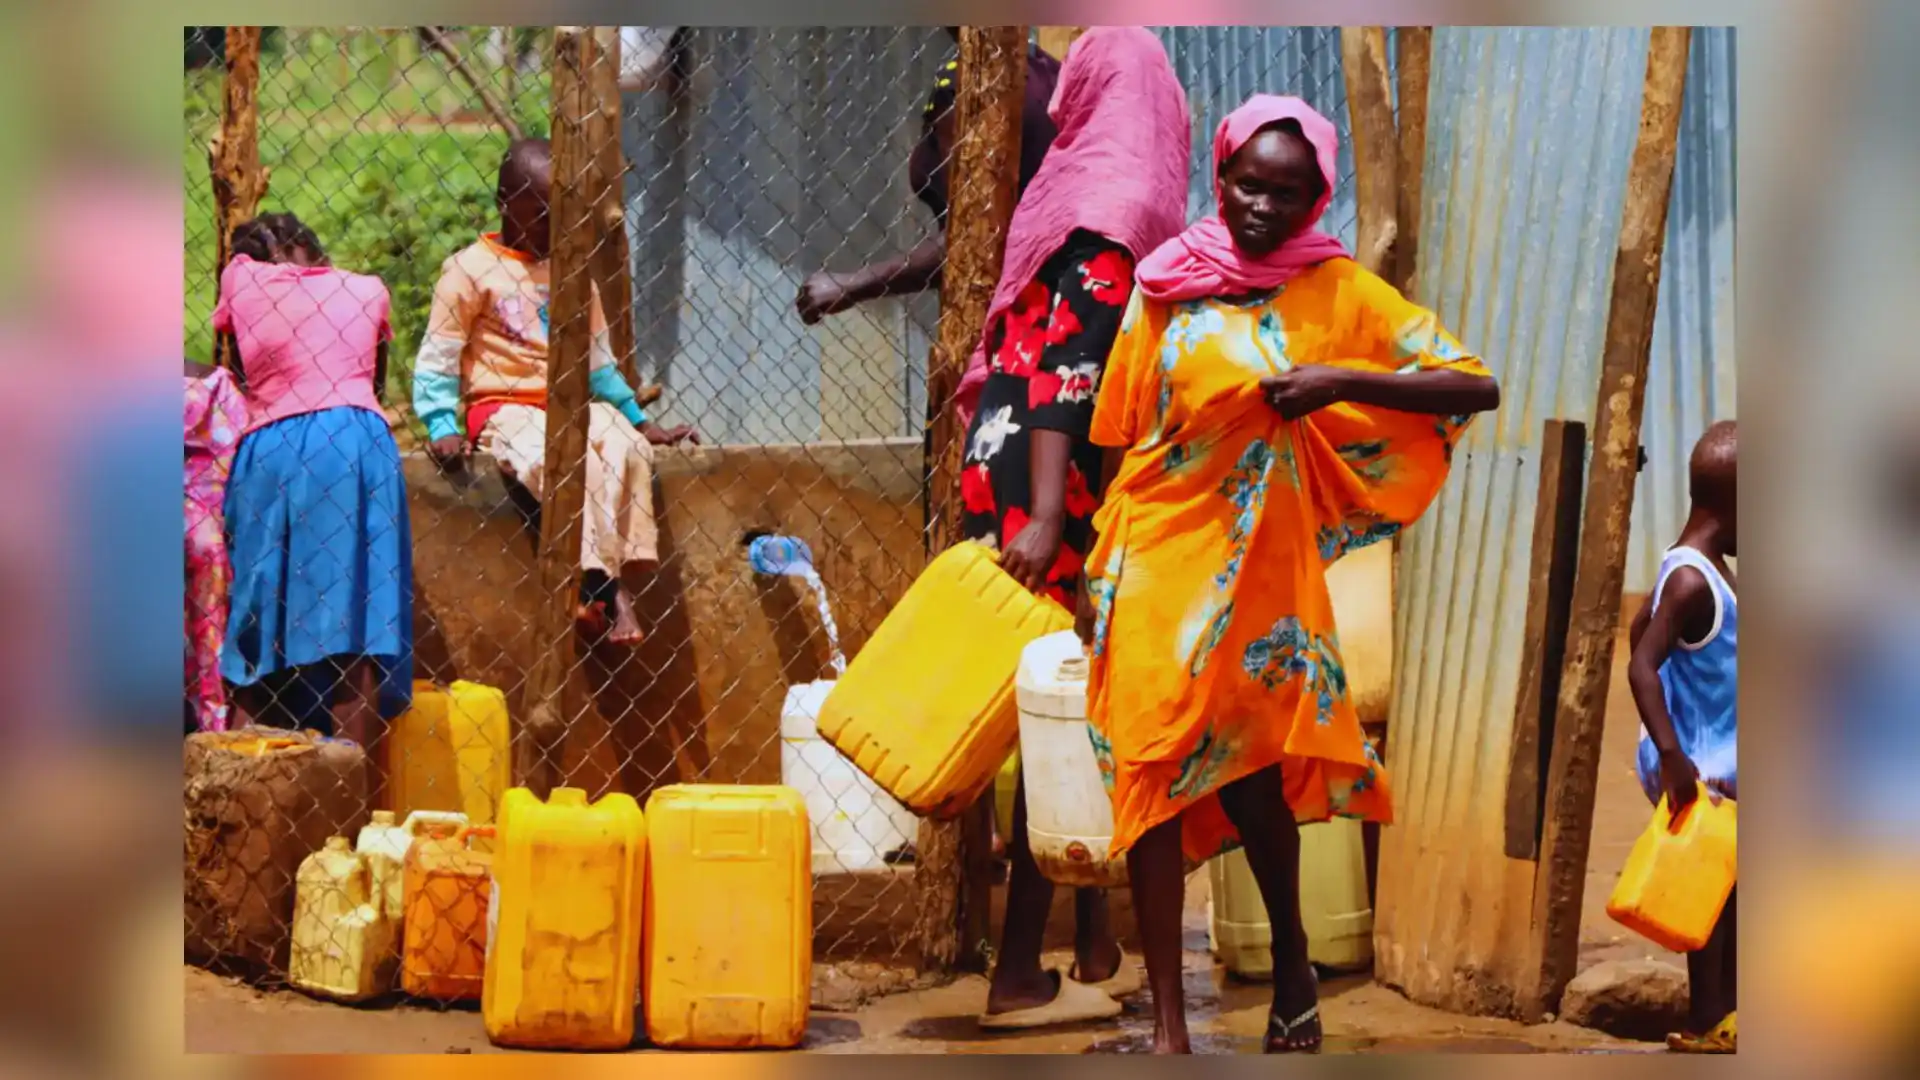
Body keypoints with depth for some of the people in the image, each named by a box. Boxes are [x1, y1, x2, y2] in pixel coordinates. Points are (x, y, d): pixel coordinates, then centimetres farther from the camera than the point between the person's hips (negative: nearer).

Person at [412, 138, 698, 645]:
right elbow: (437, 359, -1)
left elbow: (598, 361, 26)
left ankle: (619, 586, -30)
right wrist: (441, 427, -14)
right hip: (504, 410, -5)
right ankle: (598, 581, -33)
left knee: (626, 447, -28)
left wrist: (640, 422, 21)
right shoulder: (472, 270, 0)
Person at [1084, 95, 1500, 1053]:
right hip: (1156, 552, 1)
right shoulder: (1168, 286, 1)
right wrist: (1099, 569, 7)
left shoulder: (1336, 293, -3)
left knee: (1253, 776, 3)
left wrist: (1341, 381, -21)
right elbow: (1124, 436, 8)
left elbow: (1475, 387, -9)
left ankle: (1291, 963, 30)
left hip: (1262, 561, -1)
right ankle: (1167, 1021, 0)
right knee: (1154, 774, -3)